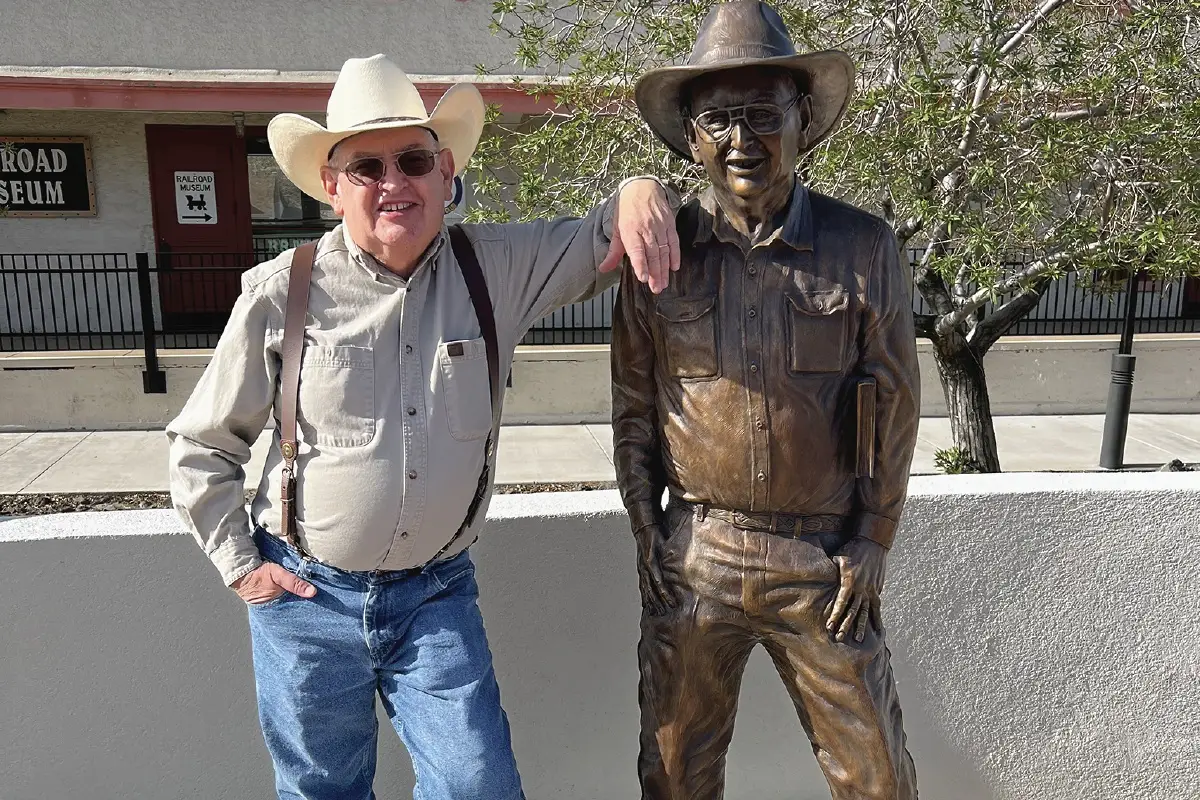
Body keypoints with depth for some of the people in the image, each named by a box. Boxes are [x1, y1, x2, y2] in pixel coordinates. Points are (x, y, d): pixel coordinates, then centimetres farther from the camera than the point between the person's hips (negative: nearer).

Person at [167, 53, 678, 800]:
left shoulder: (497, 268, -6)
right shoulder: (281, 294, -10)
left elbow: (602, 241, 1)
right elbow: (202, 446, 1)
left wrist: (637, 192, -22)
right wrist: (240, 566, 0)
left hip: (437, 597, 1)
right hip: (307, 598, 0)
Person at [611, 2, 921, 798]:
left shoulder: (864, 246, -5)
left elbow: (896, 404, 0)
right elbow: (632, 408, 5)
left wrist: (872, 542, -2)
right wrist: (647, 531, 3)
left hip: (825, 560, -1)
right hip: (692, 557, 1)